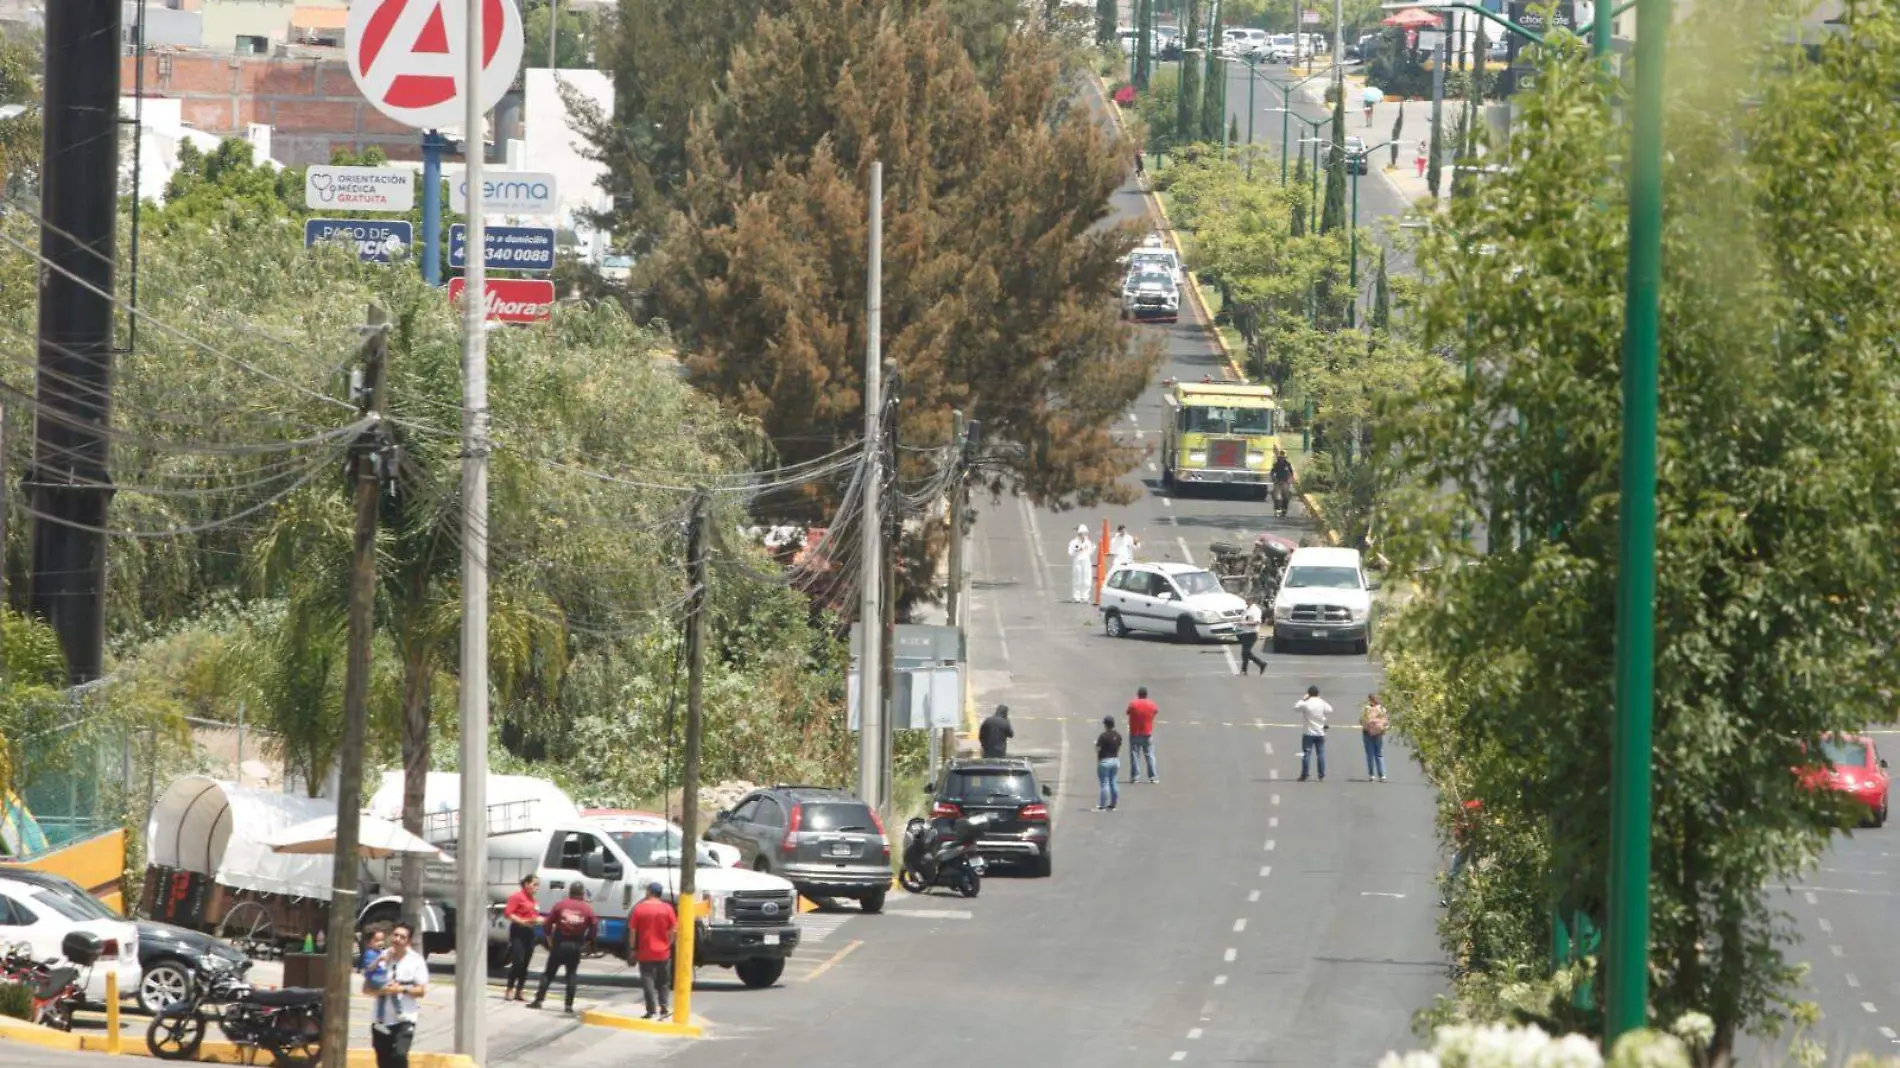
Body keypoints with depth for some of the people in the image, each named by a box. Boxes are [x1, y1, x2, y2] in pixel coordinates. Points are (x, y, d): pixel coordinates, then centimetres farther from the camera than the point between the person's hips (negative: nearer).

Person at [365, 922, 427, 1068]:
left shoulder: (415, 961, -2)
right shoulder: (381, 958, 3)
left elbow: (421, 990, -4)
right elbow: (366, 988, 4)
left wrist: (402, 989, -19)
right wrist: (381, 990, -16)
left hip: (404, 1019, -3)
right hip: (381, 1020, 3)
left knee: (399, 1056, -22)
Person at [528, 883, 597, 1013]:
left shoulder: (561, 906, 0)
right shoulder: (587, 909, 1)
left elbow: (548, 923, -2)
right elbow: (594, 927, -4)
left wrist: (550, 939, 9)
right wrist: (586, 942, 7)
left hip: (559, 944, 0)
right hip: (576, 946, 0)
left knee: (549, 973, 8)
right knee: (572, 975, 7)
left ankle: (538, 1000, 6)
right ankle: (569, 1006, 0)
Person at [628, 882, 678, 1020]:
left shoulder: (639, 908, -4)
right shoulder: (667, 909, -2)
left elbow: (632, 931, -4)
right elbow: (674, 931, -5)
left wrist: (633, 949, 4)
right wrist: (668, 944, 8)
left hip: (645, 952, -1)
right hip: (663, 952, 1)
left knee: (648, 980, 2)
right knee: (663, 983, 13)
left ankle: (652, 1010, -4)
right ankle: (663, 1009, 12)